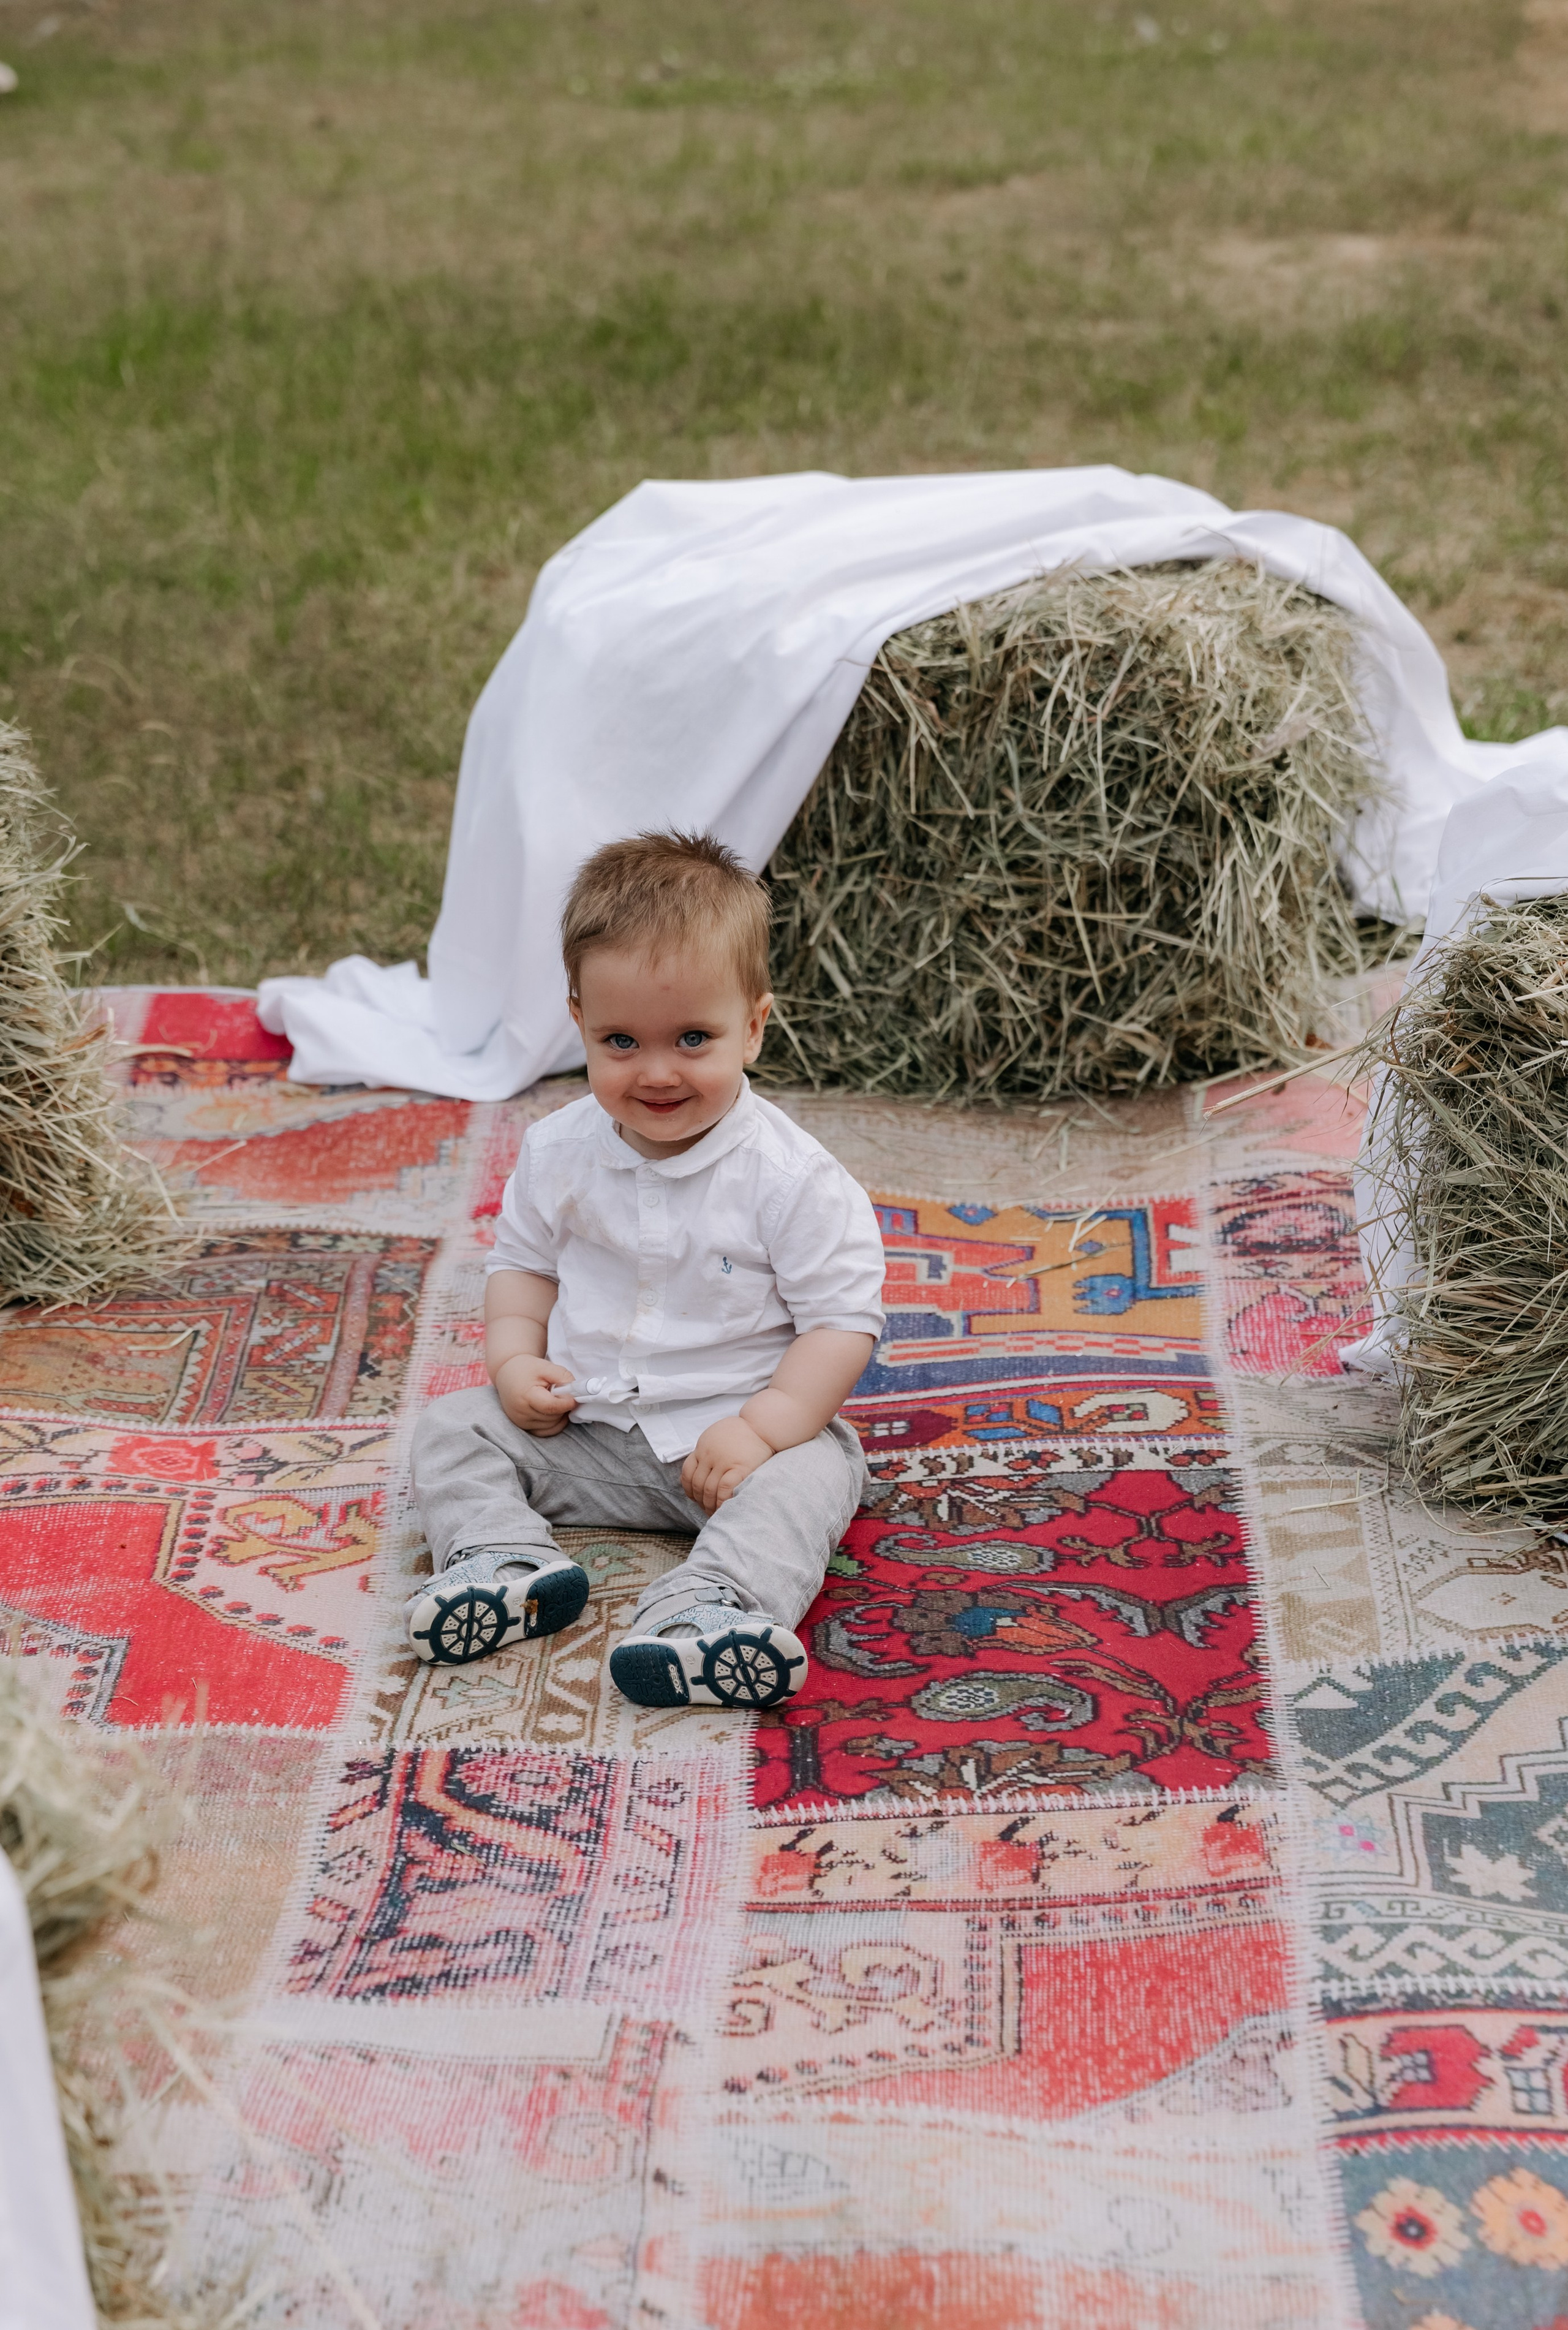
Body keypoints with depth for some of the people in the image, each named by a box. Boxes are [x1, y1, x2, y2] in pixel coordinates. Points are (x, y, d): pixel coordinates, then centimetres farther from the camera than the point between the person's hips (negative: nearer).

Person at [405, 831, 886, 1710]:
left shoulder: (790, 1177, -15)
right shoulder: (560, 1152, -1)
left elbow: (843, 1321, -14)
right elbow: (525, 1263, 14)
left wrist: (763, 1428, -25)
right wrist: (515, 1360, -6)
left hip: (734, 1428, -4)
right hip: (585, 1429, 5)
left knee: (813, 1473, -32)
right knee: (454, 1428, -7)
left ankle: (711, 1609, -53)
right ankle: (504, 1560, -27)